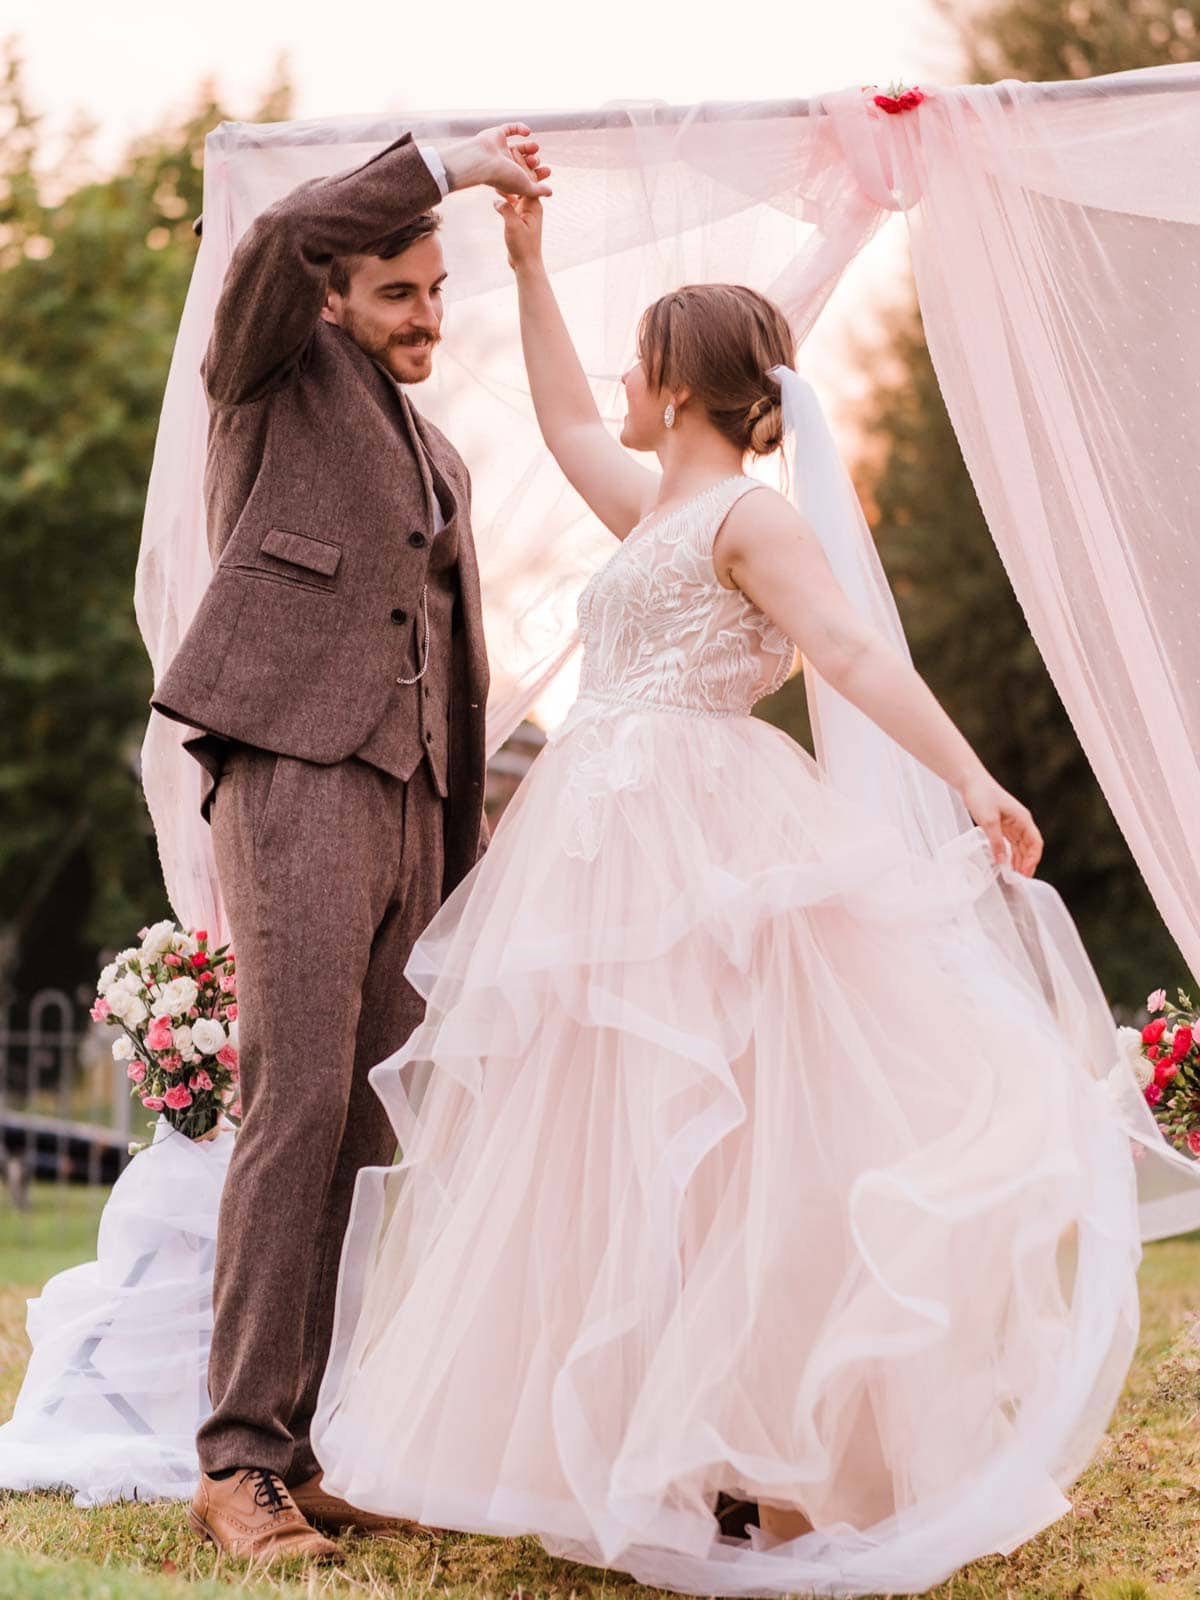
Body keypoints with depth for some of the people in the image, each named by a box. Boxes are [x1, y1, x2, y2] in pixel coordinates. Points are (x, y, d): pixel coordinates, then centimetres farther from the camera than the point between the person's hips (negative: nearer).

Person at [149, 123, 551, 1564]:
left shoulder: (438, 458, 27)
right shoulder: (279, 376, 8)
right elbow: (275, 241, -15)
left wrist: (467, 841, 23)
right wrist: (444, 164, -10)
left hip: (409, 797, 7)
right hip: (295, 770, -7)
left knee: (370, 1133, 2)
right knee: (298, 1109, -14)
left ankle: (307, 1447, 6)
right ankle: (240, 1461, -12)